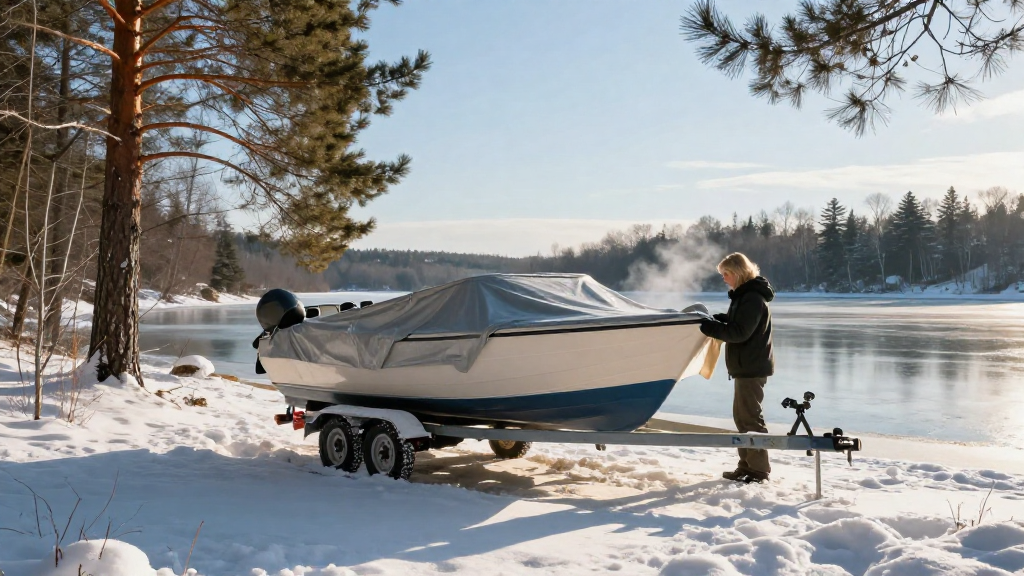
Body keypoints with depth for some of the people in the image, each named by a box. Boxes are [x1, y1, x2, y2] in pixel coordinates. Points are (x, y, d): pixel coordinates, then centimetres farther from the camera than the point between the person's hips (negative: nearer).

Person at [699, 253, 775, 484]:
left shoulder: (752, 298, -17)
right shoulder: (744, 295, 15)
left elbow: (740, 333, -22)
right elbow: (736, 322, 21)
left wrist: (710, 327, -20)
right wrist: (717, 320, 5)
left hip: (752, 367, -11)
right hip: (745, 366, 11)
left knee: (750, 417, -6)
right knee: (741, 415, 15)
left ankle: (759, 469, 0)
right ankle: (747, 466, 23)